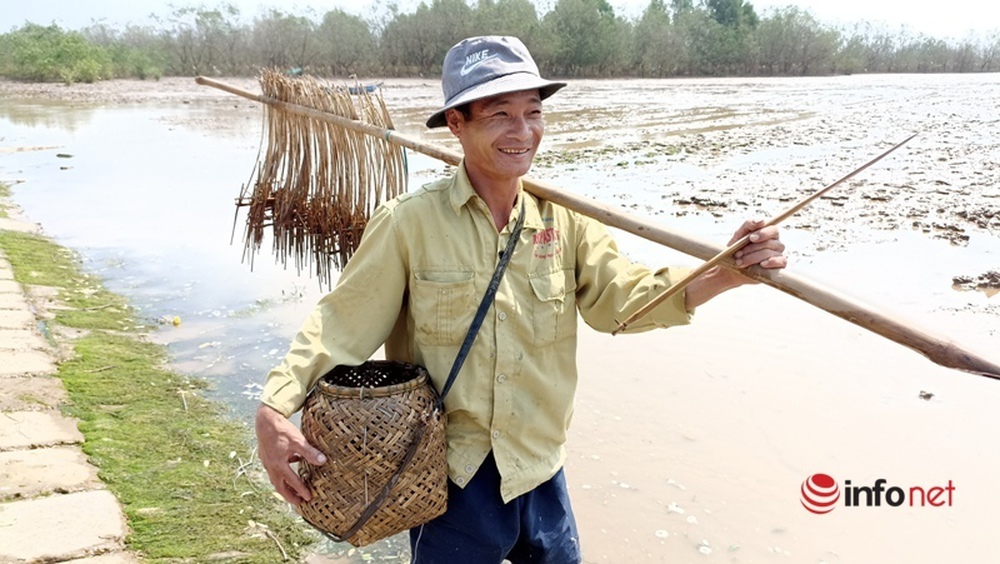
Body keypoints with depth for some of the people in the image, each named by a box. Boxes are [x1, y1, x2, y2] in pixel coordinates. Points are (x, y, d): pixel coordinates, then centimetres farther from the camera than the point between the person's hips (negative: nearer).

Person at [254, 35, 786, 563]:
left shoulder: (564, 219, -2)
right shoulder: (409, 222, -14)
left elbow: (617, 298, -9)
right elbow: (341, 323, -11)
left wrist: (723, 275, -24)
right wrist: (274, 408, -23)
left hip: (540, 474, 4)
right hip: (449, 480, -3)